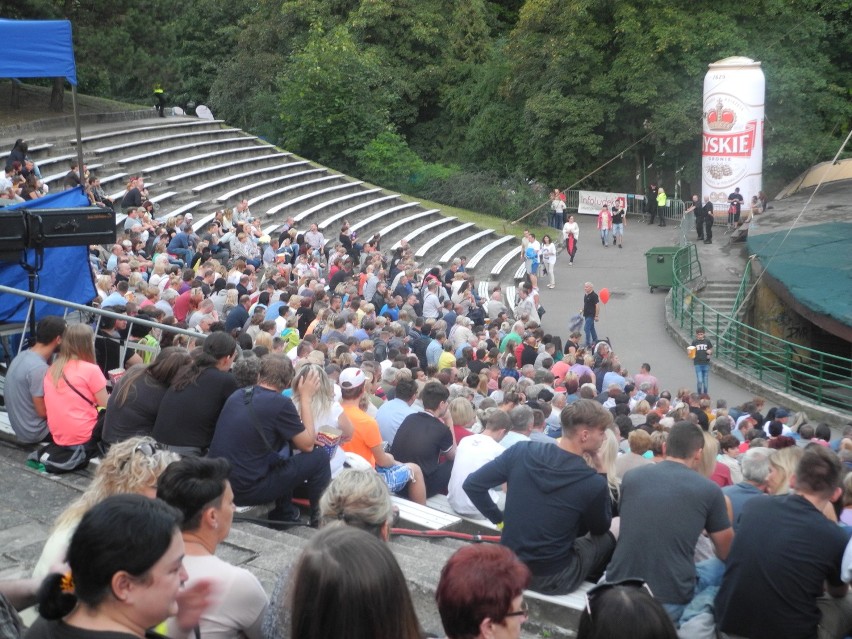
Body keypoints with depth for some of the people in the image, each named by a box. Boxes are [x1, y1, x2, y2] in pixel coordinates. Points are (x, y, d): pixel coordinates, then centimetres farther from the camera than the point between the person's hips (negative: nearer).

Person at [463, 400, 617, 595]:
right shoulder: (593, 483, -18)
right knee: (610, 535, 20)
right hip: (551, 578, -5)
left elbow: (472, 484, -4)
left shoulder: (521, 451, -9)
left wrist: (499, 519, 6)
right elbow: (600, 529, 2)